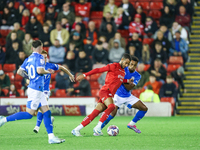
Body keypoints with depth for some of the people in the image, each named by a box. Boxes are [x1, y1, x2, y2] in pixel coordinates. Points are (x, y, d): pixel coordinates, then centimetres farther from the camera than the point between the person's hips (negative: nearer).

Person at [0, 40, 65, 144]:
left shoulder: (28, 59, 12)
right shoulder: (39, 57, -11)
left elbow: (19, 71, 12)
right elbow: (39, 70, -25)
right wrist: (48, 72, -7)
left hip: (39, 90, 9)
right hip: (36, 89, -9)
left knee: (47, 112, 6)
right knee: (29, 114, -6)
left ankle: (51, 137, 3)